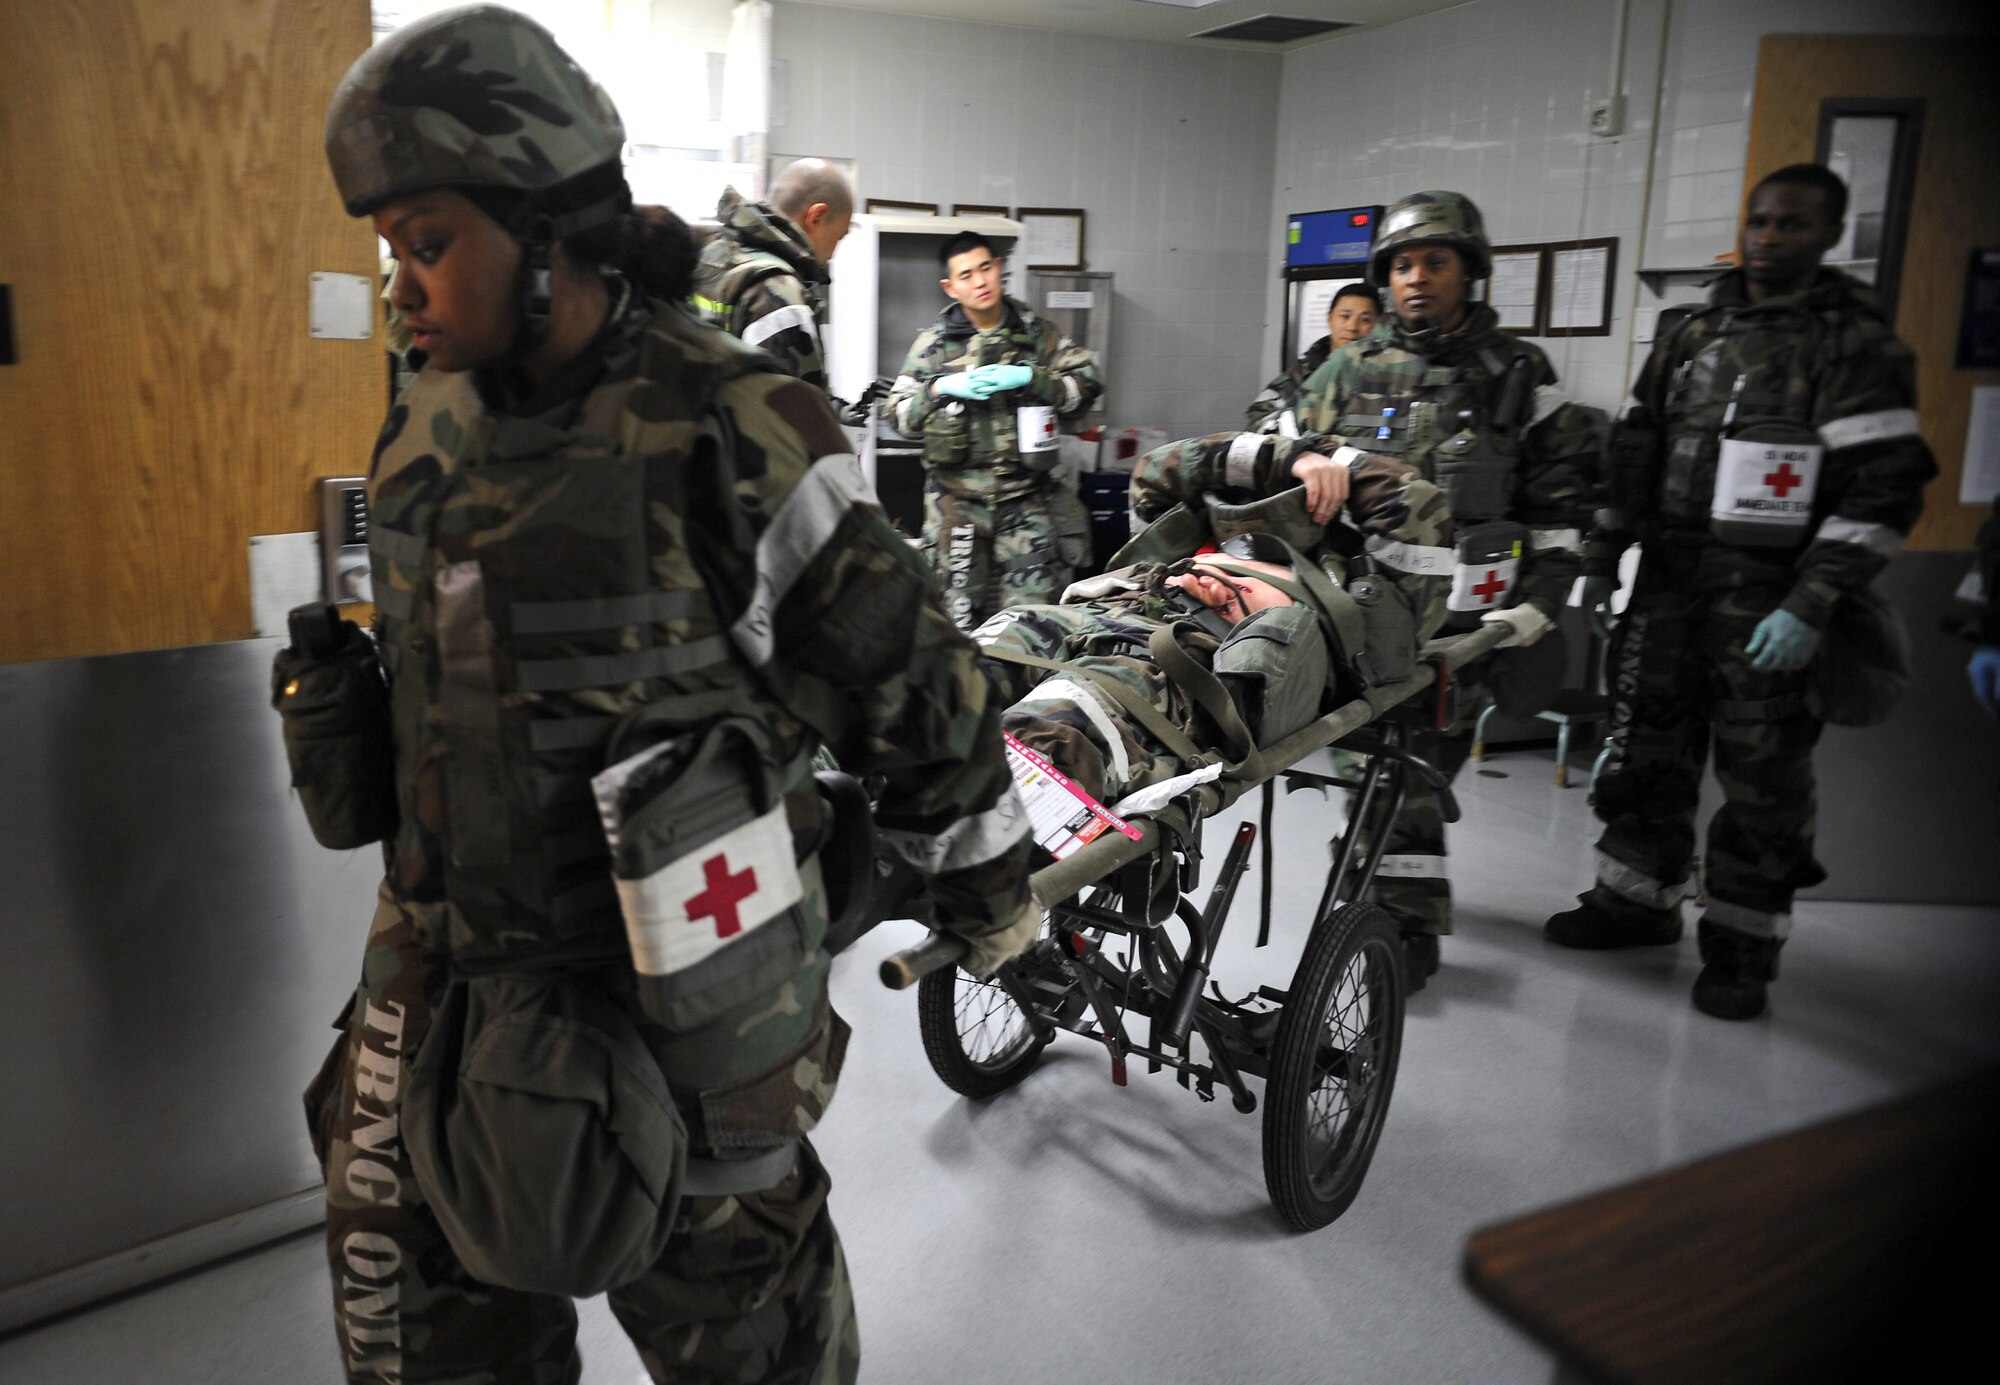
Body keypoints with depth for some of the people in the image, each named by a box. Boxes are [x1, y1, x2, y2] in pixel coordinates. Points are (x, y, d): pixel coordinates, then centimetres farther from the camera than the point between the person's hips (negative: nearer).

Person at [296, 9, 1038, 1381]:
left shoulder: (732, 434, -18)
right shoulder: (431, 427, 4)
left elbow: (910, 682, -11)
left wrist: (991, 894, -2)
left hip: (673, 987, -6)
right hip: (445, 974, 7)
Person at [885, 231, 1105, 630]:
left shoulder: (1036, 332, 7)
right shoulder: (935, 343, 5)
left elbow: (1087, 387, 2)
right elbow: (898, 417, 5)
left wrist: (1029, 378, -12)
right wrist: (940, 388, -12)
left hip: (1027, 499, 0)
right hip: (958, 500, 0)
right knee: (959, 614, 3)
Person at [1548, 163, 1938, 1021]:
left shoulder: (1856, 343, -4)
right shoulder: (1693, 335, 13)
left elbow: (1884, 490, -10)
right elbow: (1634, 452, 16)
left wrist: (1810, 608, -18)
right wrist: (1601, 559, 9)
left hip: (1770, 599, -5)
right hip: (1668, 580, 5)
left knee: (1763, 775, 0)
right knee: (1646, 749, 11)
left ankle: (1742, 946, 13)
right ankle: (1637, 899, 27)